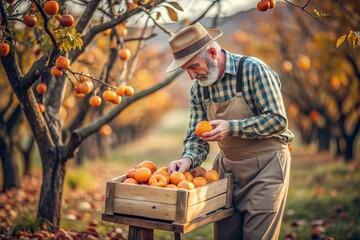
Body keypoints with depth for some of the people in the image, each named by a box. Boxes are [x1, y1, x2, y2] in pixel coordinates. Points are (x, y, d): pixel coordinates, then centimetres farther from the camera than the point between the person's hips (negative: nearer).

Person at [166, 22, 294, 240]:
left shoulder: (254, 70, -17)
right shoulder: (198, 88, 2)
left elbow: (278, 120, -21)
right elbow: (196, 137, 3)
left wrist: (232, 128, -28)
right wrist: (188, 159, -18)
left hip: (265, 165, -6)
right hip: (228, 167, 6)